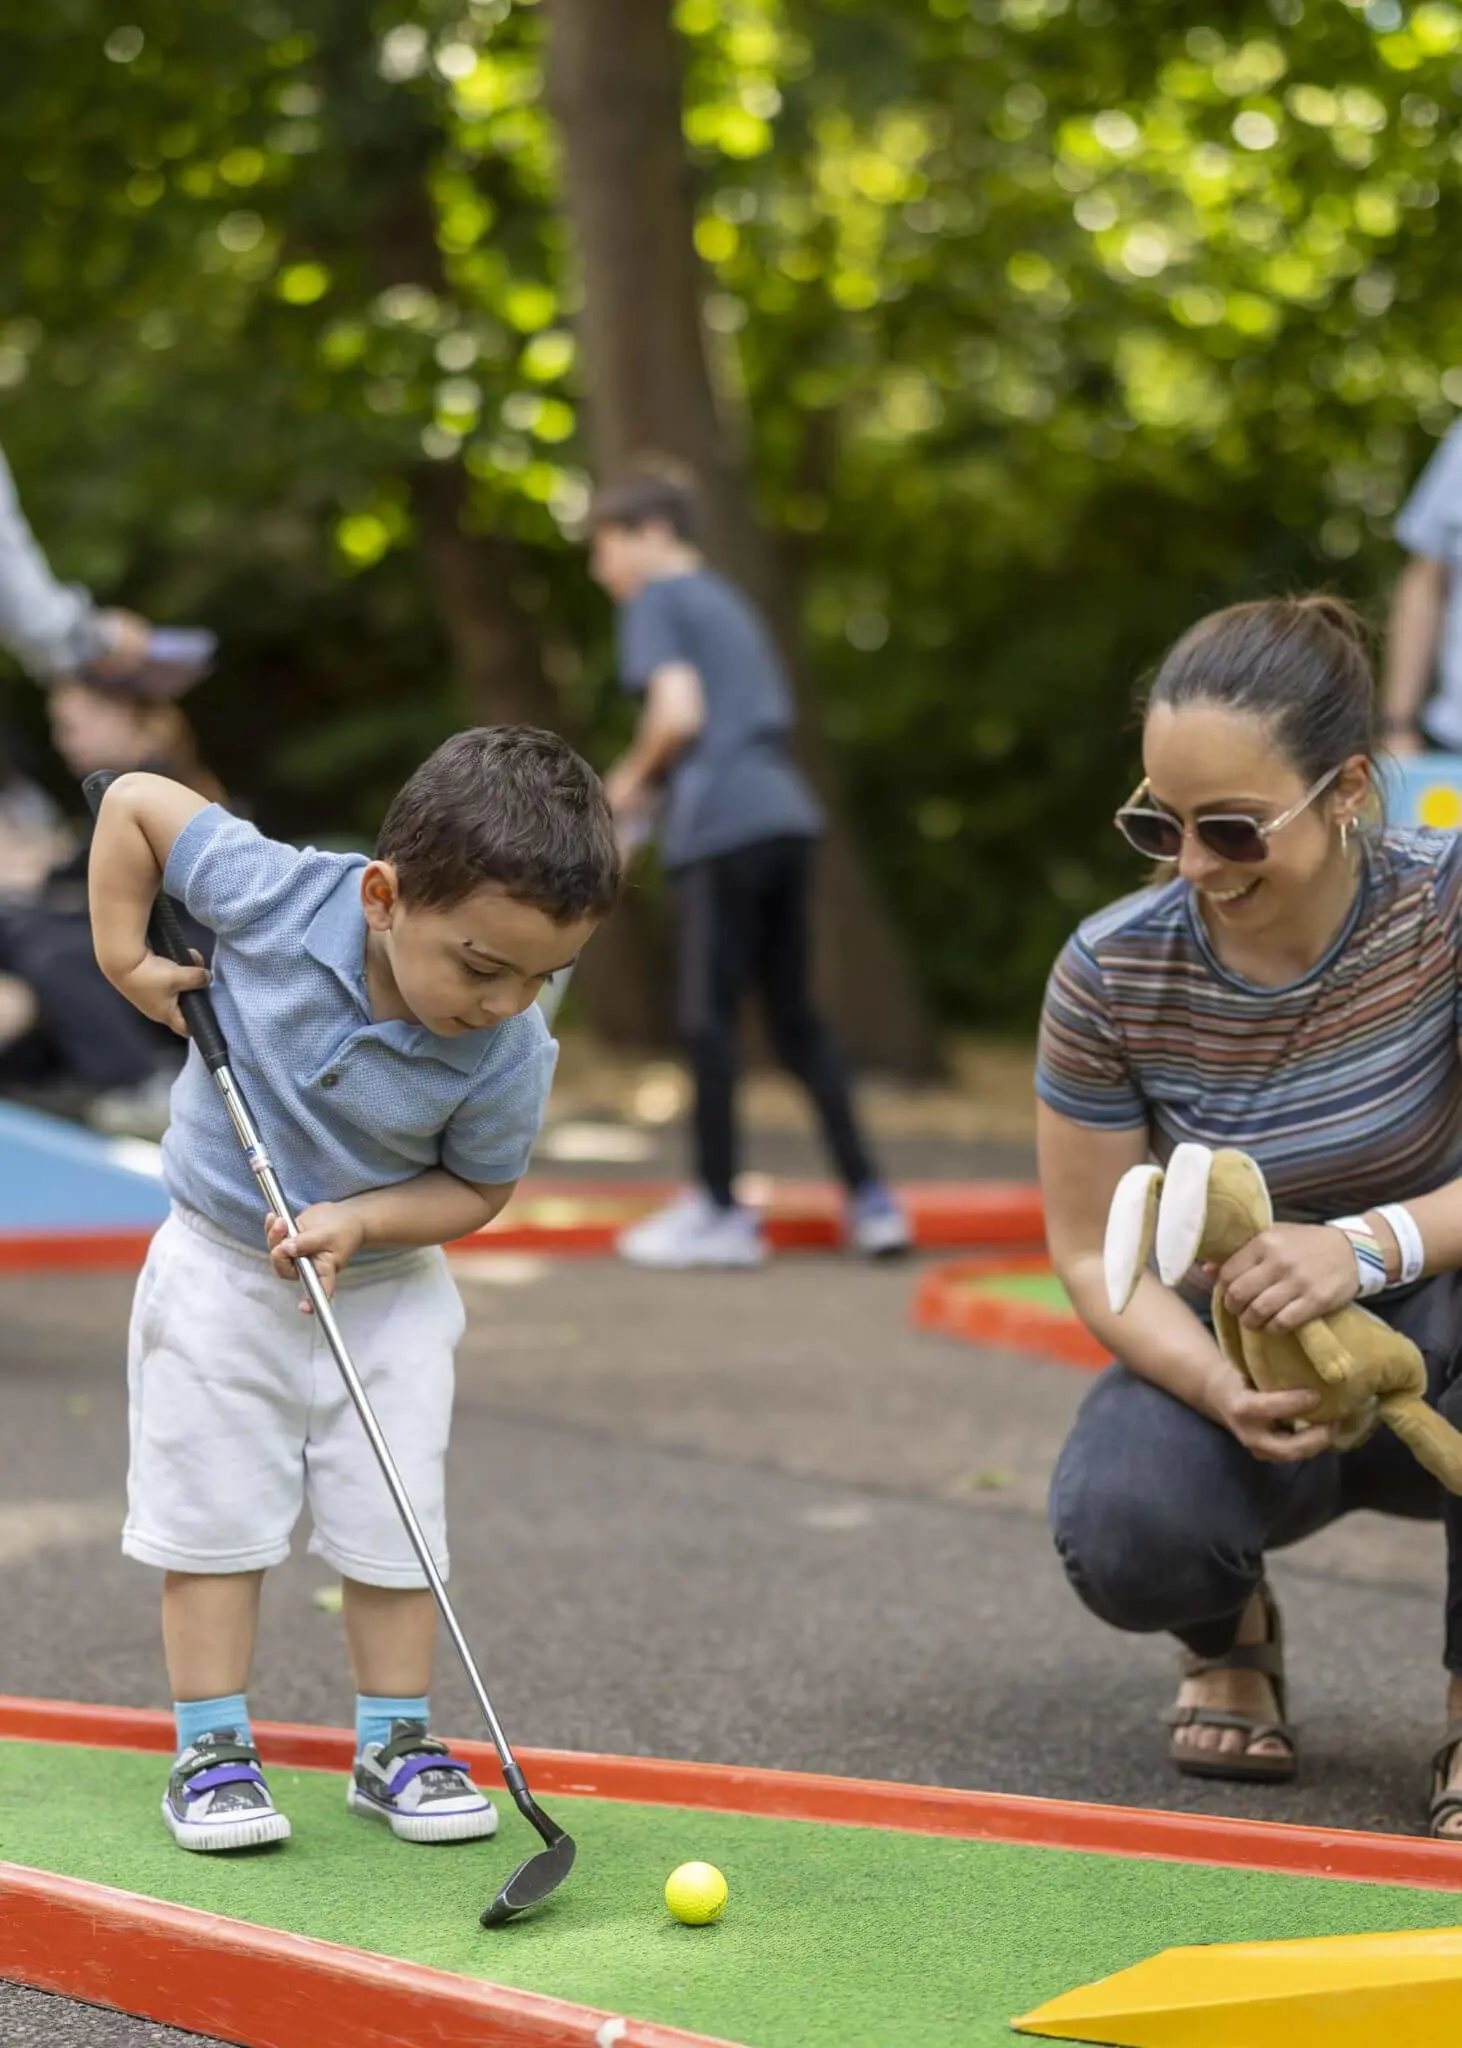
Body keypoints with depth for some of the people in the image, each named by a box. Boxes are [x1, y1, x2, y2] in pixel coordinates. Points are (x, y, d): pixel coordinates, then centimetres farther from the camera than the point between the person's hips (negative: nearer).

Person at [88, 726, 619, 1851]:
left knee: (395, 1526, 5)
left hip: (388, 1290, 1)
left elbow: (476, 1188, -9)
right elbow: (136, 801, -14)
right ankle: (212, 1750, 10)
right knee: (215, 1514, 2)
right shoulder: (279, 892, -28)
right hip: (222, 1269, -1)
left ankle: (396, 1745, 19)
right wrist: (126, 956, -14)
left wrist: (358, 1220, -25)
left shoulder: (512, 1056, -25)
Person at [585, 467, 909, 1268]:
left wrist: (635, 778, 3)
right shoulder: (729, 603, 26)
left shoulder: (655, 604, 0)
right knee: (794, 1016, 13)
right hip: (786, 813, 8)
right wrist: (655, 780, 20)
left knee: (707, 1016, -1)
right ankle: (868, 1197, 11)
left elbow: (678, 713, -14)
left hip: (721, 827, -8)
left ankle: (719, 1208, 3)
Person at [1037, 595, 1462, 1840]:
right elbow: (1095, 1255, -9)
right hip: (1221, 1359, 1)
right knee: (1122, 1533, -33)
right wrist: (1220, 1389, -30)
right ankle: (1231, 1634, 9)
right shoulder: (1112, 974, -15)